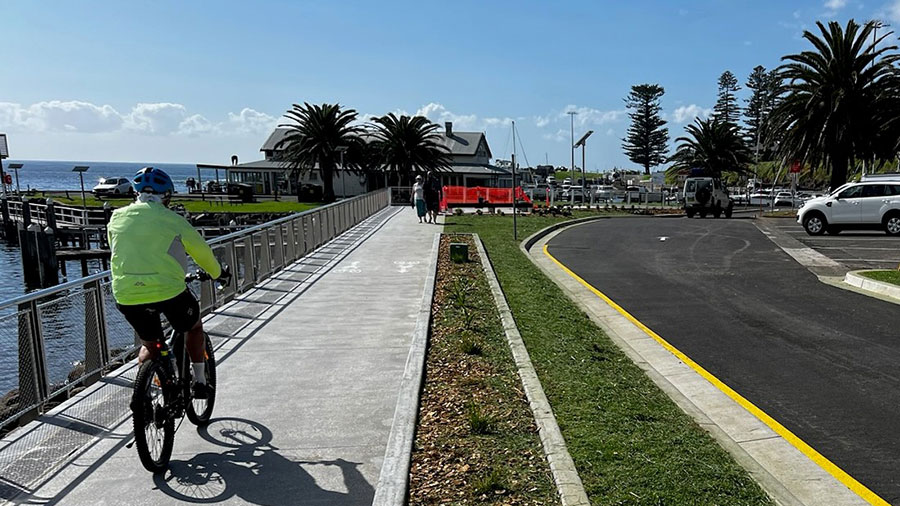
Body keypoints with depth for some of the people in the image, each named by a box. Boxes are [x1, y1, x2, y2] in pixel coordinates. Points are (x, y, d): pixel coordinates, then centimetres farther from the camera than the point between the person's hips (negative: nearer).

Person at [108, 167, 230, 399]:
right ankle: (199, 382, 26)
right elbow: (202, 252, 12)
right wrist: (218, 273, 32)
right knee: (195, 328, 25)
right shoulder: (172, 220, 0)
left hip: (126, 295, 4)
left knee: (149, 343, 27)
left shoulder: (117, 217, 11)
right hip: (168, 291, -3)